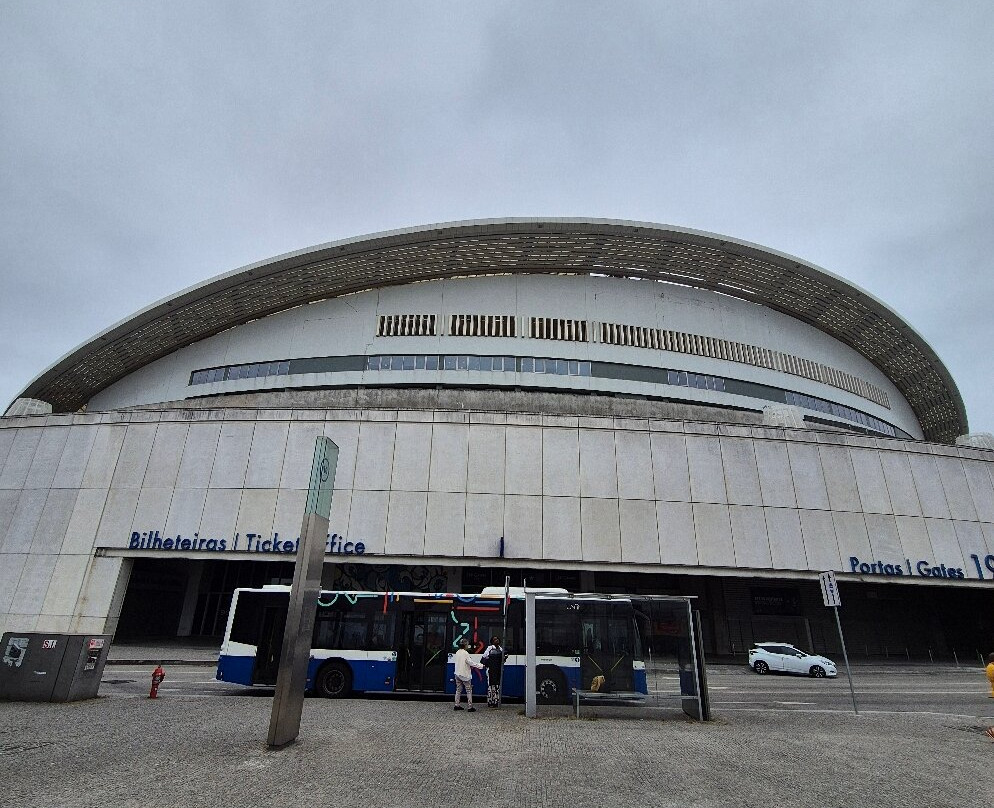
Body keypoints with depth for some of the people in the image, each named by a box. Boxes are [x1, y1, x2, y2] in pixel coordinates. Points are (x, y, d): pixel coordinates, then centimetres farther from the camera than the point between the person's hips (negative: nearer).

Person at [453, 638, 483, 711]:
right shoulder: (465, 653, -17)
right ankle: (470, 707, 2)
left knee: (458, 689, 15)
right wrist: (481, 666, -14)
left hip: (458, 674, 7)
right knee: (469, 690, 2)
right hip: (465, 674, -7)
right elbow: (470, 662, -18)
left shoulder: (457, 652, 6)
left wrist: (470, 666, 15)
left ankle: (457, 705, 17)